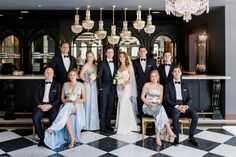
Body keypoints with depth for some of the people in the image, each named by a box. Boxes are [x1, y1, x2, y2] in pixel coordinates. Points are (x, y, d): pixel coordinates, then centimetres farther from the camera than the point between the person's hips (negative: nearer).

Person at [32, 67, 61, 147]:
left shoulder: (57, 84, 10)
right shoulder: (40, 84, 17)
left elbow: (58, 98, 1)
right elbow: (36, 97, 9)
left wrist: (50, 105, -15)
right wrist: (40, 105, -11)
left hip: (52, 106, -2)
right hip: (41, 105, 2)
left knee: (54, 118, -32)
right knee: (35, 117, -27)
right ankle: (41, 138, -15)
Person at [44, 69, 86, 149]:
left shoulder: (81, 85, 9)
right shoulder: (65, 84, 16)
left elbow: (84, 98, 6)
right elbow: (62, 97, 15)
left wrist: (77, 102, -13)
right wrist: (65, 102, -8)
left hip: (77, 106, -2)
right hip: (66, 105, 2)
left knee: (67, 109, -41)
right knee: (65, 115, -38)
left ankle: (54, 128, -45)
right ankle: (72, 138, -41)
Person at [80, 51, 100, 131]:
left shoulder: (95, 65, 11)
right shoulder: (86, 65, -7)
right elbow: (81, 75, -13)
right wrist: (88, 80, -20)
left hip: (94, 86, 6)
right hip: (88, 86, -6)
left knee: (94, 104, 10)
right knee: (88, 104, -1)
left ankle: (93, 123, 21)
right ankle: (87, 124, 10)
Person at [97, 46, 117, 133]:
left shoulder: (115, 64, 13)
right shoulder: (102, 63, -3)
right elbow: (99, 76, -6)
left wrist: (115, 88, 7)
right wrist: (100, 88, -11)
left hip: (112, 89, 5)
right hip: (104, 89, -5)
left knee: (110, 107, 9)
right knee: (103, 108, -1)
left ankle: (108, 124, 20)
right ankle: (102, 127, 5)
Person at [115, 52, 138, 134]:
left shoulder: (128, 67, -1)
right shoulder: (119, 67, 13)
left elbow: (132, 78, -4)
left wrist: (125, 82, -19)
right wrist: (118, 81, -3)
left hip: (126, 87, -5)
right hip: (119, 88, 5)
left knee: (124, 105, -9)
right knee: (120, 105, 6)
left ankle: (123, 127, -2)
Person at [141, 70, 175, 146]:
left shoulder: (161, 86, 15)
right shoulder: (147, 85, 5)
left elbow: (161, 99, 12)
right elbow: (142, 97, 2)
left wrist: (157, 103, -10)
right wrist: (149, 103, -15)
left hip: (157, 106, 3)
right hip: (147, 107, -3)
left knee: (160, 112, -36)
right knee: (161, 109, -35)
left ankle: (157, 135, -36)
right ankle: (169, 130, -35)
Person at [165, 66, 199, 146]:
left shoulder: (185, 85, 17)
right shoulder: (169, 85, 8)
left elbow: (189, 98, 10)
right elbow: (167, 99, -2)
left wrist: (185, 106, -12)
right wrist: (177, 106, -17)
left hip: (184, 106, 3)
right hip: (173, 107, -3)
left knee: (195, 115, -25)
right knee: (176, 114, -36)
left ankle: (191, 137, -11)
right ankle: (176, 137, -23)